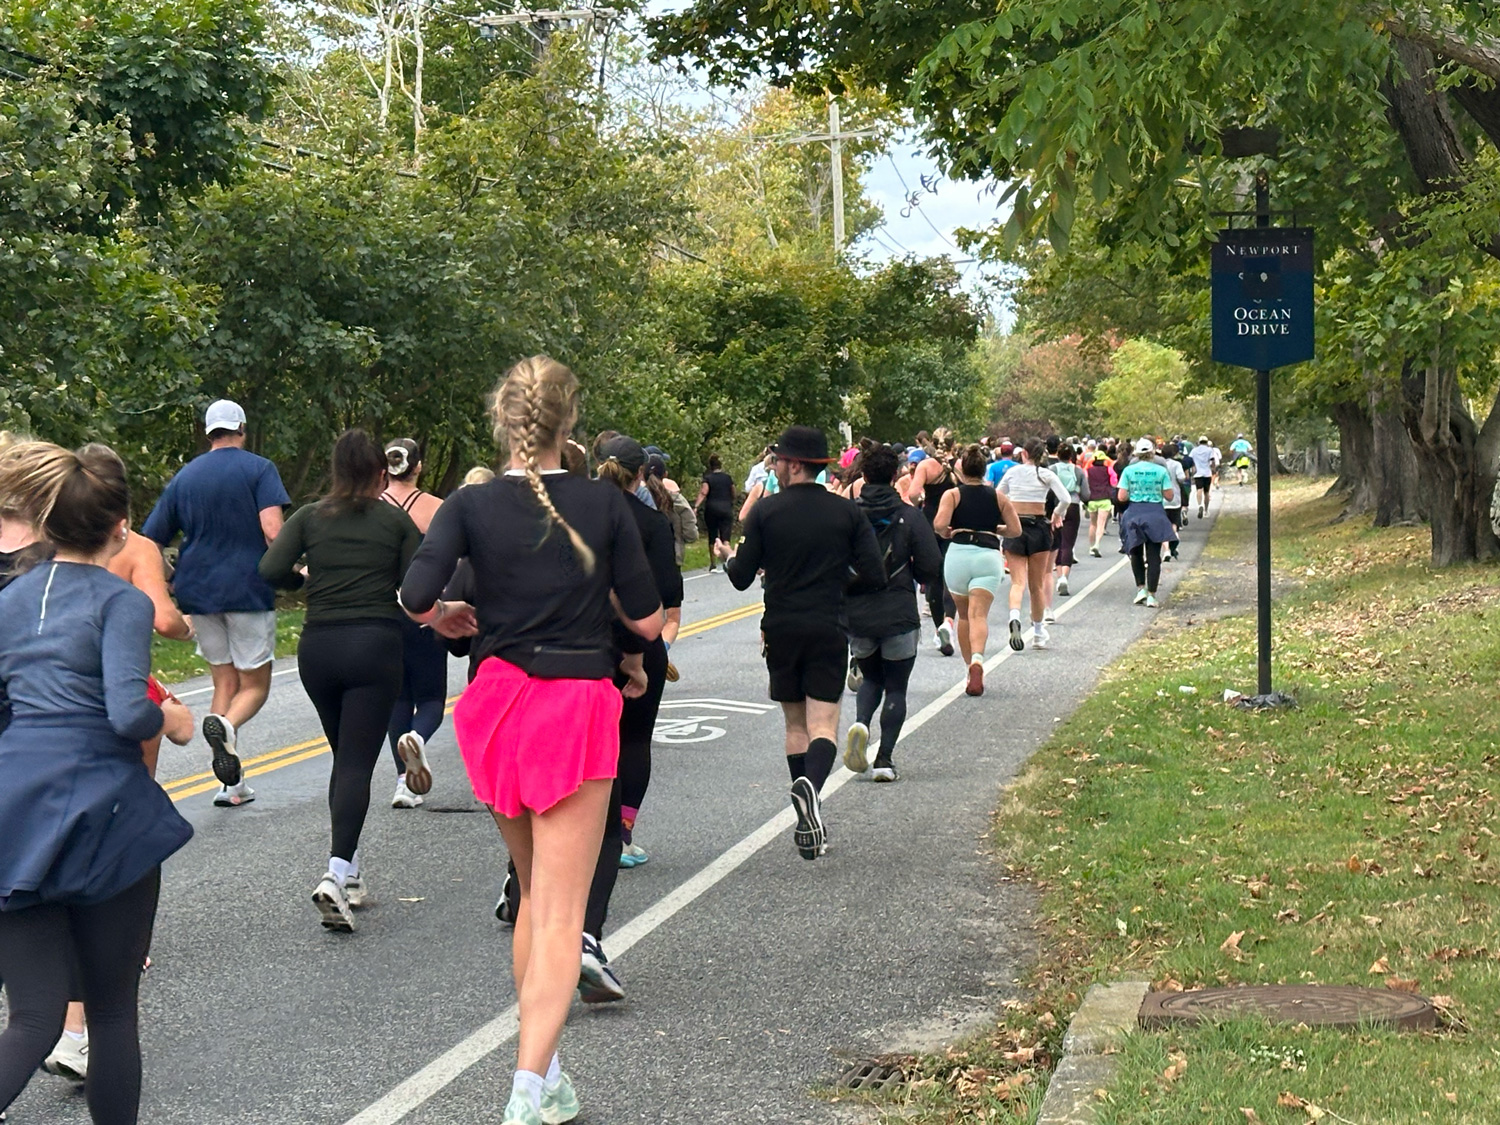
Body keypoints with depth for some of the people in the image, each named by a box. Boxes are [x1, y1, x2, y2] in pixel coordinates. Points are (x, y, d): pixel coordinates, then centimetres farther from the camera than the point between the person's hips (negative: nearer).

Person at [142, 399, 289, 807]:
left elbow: (151, 541, 10)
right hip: (249, 590, -4)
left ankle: (230, 784, 6)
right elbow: (272, 530, -18)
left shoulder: (184, 476, 11)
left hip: (199, 591, 4)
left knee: (224, 681, 14)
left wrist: (171, 582, 25)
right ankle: (226, 724, -28)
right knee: (255, 684, 6)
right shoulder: (258, 469, -3)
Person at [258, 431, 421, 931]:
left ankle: (348, 871, 20)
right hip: (376, 645, -3)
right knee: (357, 763, -7)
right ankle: (337, 872, -25)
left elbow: (270, 571, -7)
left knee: (345, 757, 19)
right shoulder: (396, 520, 3)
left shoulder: (309, 517, 6)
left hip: (317, 647, 3)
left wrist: (306, 578, 13)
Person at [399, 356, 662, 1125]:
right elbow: (647, 620, -3)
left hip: (499, 704, 3)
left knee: (534, 892, 21)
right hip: (578, 709, -3)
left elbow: (416, 598, -16)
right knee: (560, 910, -2)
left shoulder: (471, 505, -3)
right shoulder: (604, 504, -5)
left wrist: (447, 618, 5)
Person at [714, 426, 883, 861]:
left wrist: (727, 557, 18)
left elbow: (741, 577, -3)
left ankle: (808, 819, 17)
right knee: (823, 725, -3)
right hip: (828, 630, -1)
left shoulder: (765, 512, -4)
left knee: (795, 725, 14)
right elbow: (875, 576, -3)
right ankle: (811, 785, -33)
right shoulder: (847, 512, -1)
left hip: (780, 631, 1)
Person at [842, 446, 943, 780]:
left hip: (855, 616, 2)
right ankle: (885, 758, 3)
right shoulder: (909, 516, -6)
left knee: (871, 678, 23)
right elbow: (932, 570, -9)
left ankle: (860, 724, -6)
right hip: (899, 615, -2)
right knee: (896, 687, 12)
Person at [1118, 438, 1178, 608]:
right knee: (1154, 557, 2)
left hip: (1134, 514, 1)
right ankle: (1151, 595, -2)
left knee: (1136, 554, 18)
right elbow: (1169, 496, -2)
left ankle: (1141, 588, 8)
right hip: (1156, 515, 0)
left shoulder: (1129, 470, -4)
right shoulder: (1161, 471, -3)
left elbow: (1122, 497, -7)